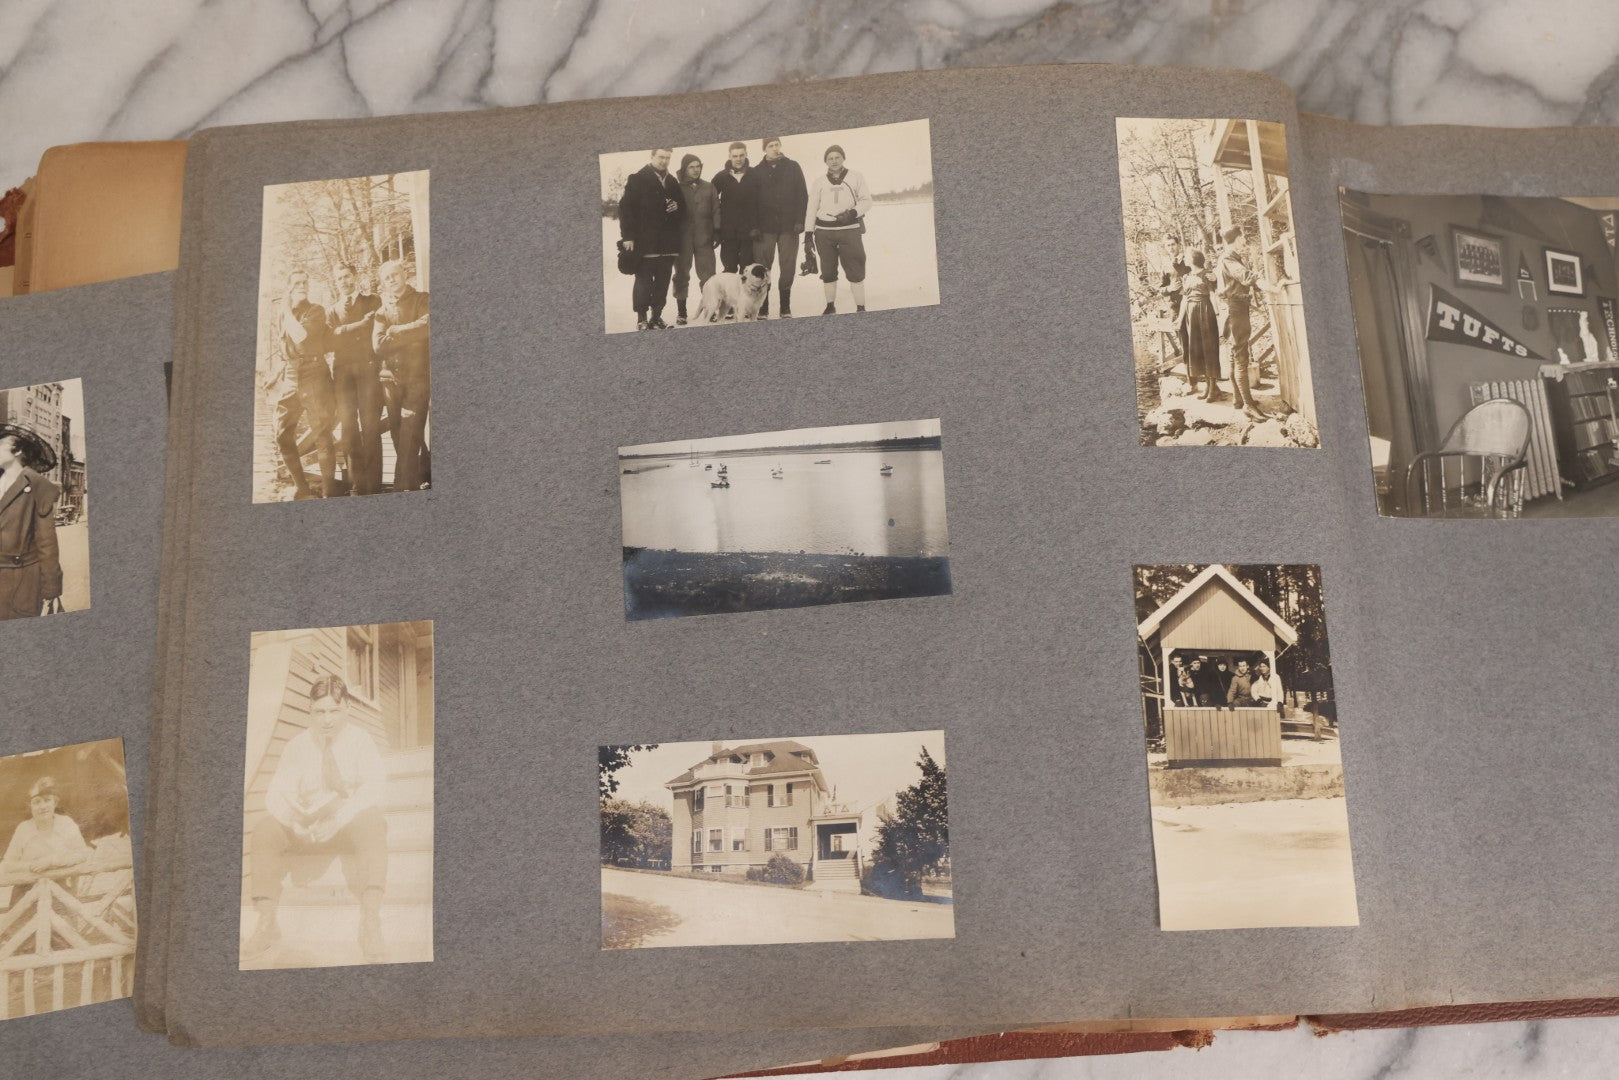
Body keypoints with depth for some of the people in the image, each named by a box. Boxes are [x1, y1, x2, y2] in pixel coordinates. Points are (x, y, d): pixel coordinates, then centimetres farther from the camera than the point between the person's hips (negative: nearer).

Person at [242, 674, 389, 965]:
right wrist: (295, 819, -27)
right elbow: (278, 793, -3)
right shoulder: (297, 745, 7)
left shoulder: (361, 741, 1)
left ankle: (371, 924, -46)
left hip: (351, 827, -2)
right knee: (264, 831, -25)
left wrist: (339, 819, -30)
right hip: (306, 827, 3)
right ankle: (266, 922, -26)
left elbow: (373, 785, -13)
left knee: (372, 823, -36)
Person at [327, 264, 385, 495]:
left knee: (370, 426, -12)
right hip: (343, 371, 3)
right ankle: (357, 484, -6)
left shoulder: (372, 302, 17)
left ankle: (373, 484, -13)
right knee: (349, 426, -7)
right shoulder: (332, 311, 22)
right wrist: (361, 324, -3)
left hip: (368, 367, -2)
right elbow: (331, 340, 6)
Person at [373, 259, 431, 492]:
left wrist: (395, 331, -6)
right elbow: (379, 345, -2)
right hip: (393, 378, 5)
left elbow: (426, 326, -16)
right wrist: (411, 332, -10)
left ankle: (404, 487, -10)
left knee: (409, 435, -12)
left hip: (418, 377, -5)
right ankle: (424, 479, 15)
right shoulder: (381, 309, 13)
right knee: (399, 435, 4)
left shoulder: (422, 301, 4)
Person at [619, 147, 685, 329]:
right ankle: (642, 319, 1)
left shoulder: (673, 182, 17)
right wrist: (628, 236, -12)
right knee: (644, 281, -4)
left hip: (668, 242, 5)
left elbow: (682, 204, 27)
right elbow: (625, 207, -5)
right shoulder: (637, 179, -1)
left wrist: (677, 206, 2)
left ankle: (657, 316, 13)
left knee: (663, 282, 5)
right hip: (645, 241, -5)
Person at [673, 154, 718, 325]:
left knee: (708, 275, -3)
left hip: (704, 238, 1)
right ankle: (681, 312, 10)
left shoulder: (708, 187, 10)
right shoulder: (677, 188, 3)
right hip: (683, 239, -1)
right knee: (681, 275, 4)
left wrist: (717, 231, -1)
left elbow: (716, 210, 8)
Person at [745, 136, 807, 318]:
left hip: (788, 226, 0)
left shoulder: (792, 167, 7)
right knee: (762, 267, -3)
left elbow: (802, 195, 3)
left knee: (788, 267, 2)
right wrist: (753, 226, -6)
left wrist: (800, 220, -6)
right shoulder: (757, 172, 6)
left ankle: (785, 306, 10)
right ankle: (762, 307, 1)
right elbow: (750, 201, 3)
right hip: (765, 227, 0)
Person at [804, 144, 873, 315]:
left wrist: (852, 213, -15)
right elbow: (811, 208, 9)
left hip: (850, 230, -2)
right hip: (824, 232, 2)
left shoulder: (856, 177, 4)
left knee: (855, 271, -6)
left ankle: (861, 308, -1)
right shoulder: (819, 182, 9)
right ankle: (830, 306, 21)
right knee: (828, 272, 8)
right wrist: (808, 233, 4)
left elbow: (866, 201, 3)